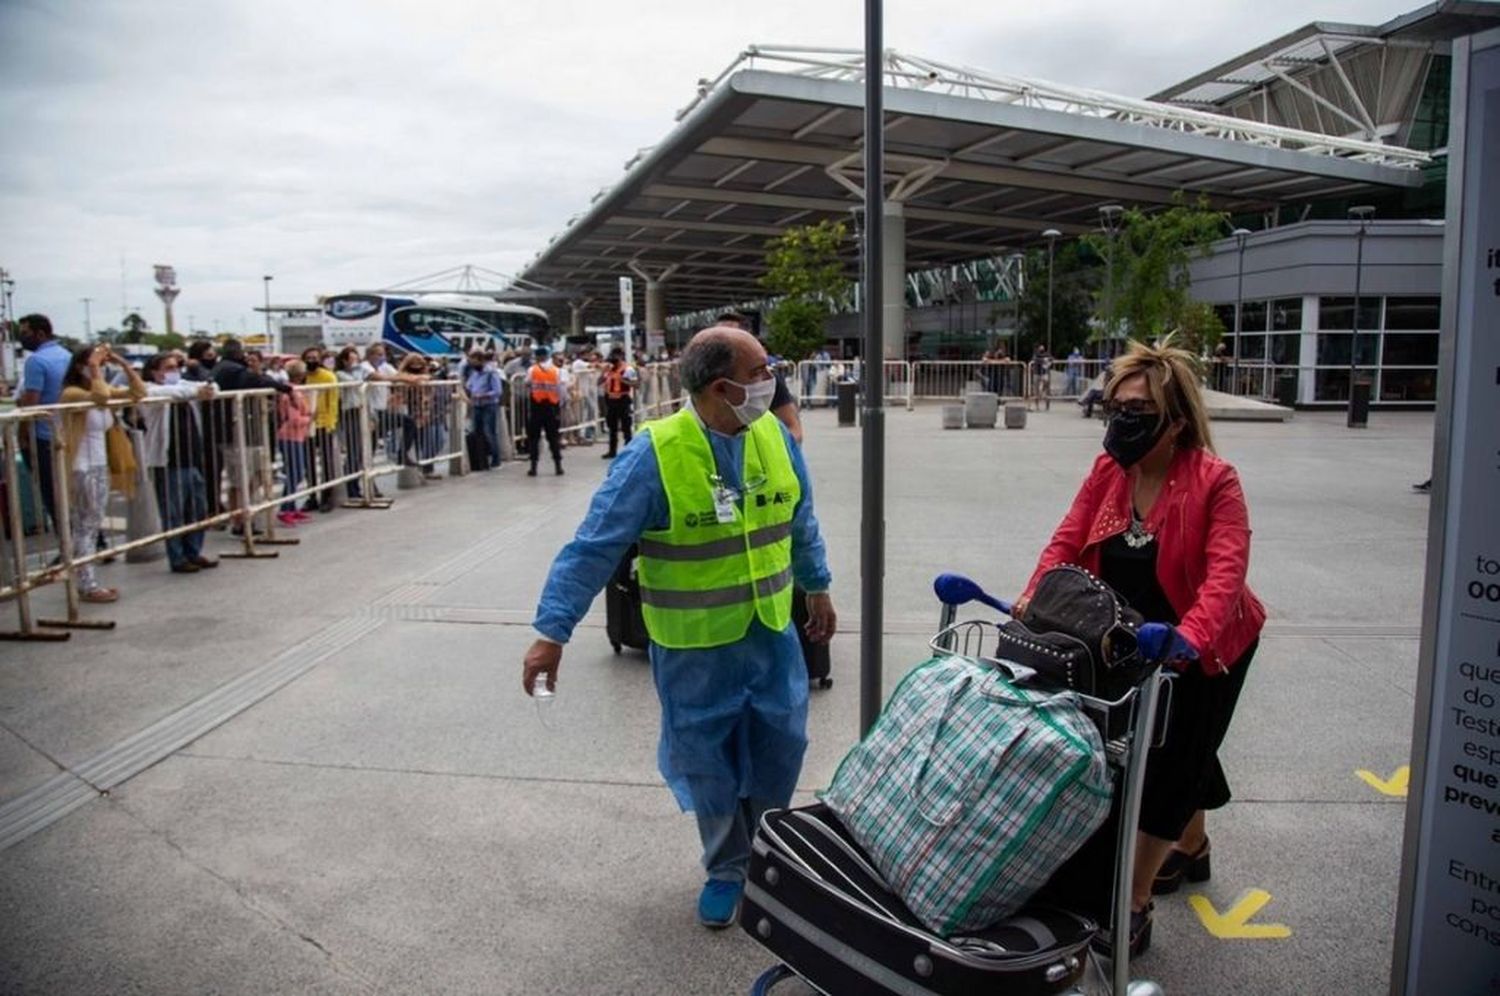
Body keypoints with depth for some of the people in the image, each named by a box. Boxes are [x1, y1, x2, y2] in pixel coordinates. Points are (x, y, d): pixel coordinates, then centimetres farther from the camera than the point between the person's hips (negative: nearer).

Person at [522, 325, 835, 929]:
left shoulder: (774, 435, -4)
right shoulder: (654, 455, -21)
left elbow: (800, 522, 11)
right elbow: (595, 547, -20)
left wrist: (817, 588, 20)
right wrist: (552, 631, -22)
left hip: (771, 633, 4)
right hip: (694, 646, -4)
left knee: (781, 748, 14)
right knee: (706, 759, 11)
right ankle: (726, 869, 36)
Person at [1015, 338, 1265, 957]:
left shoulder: (1214, 481, -24)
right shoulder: (1109, 468, -8)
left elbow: (1225, 570, -34)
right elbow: (1069, 540, -13)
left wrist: (1190, 636, -50)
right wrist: (1036, 600, -29)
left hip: (1204, 645, -5)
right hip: (1135, 641, 6)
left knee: (1167, 764, -3)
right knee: (1179, 751, 25)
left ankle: (1134, 907, 8)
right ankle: (1192, 849, 51)